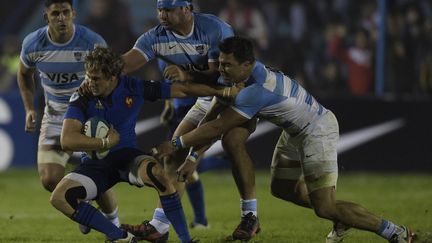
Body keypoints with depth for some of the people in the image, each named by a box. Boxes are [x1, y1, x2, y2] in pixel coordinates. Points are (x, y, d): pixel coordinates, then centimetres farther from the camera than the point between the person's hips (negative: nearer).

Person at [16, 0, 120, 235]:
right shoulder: (33, 44, -13)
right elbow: (24, 75, 10)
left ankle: (114, 224, 21)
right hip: (55, 117, 2)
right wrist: (29, 108, 0)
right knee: (49, 179, -12)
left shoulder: (92, 42, -20)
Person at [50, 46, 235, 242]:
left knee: (157, 173, -36)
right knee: (59, 198, -27)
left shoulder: (133, 88, -8)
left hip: (126, 156, -1)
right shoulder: (81, 99, -13)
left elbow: (183, 89, 1)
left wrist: (220, 92, 3)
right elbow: (67, 141, -24)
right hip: (95, 163, 1)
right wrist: (106, 142, -21)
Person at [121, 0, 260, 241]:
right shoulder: (156, 38, -13)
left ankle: (250, 214, -15)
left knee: (233, 142, -29)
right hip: (207, 101, 6)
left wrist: (187, 75, -47)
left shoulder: (214, 29, -27)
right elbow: (126, 63, -26)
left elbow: (220, 74, -31)